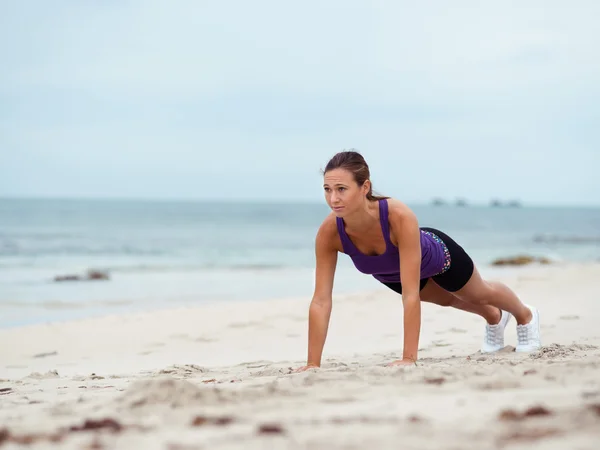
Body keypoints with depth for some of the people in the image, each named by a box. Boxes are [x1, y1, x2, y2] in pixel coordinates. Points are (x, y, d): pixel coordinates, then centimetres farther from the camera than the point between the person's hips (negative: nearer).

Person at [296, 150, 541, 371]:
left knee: (481, 293, 28)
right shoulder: (329, 231, -38)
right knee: (446, 300, 35)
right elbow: (321, 300, -35)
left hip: (436, 254, -4)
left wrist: (409, 358, -50)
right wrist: (313, 363, -39)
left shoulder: (400, 217, -48)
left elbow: (410, 294, -48)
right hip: (390, 275, 4)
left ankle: (526, 315, 63)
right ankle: (494, 317, 69)